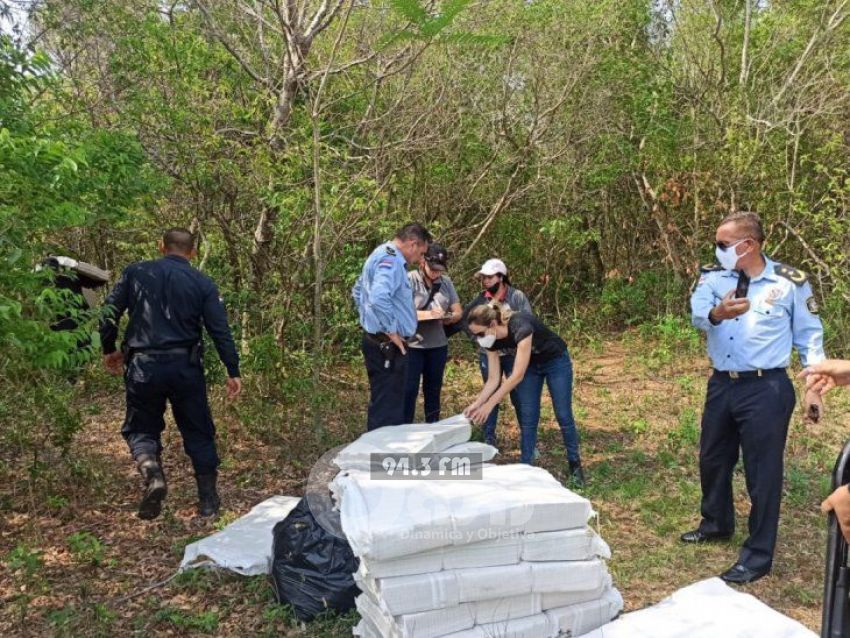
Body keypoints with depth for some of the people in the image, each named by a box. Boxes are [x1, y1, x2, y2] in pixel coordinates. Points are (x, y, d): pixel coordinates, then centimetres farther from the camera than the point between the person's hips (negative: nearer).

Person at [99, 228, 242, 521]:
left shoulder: (135, 272, 4)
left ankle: (152, 472, -11)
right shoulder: (202, 283, 1)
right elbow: (220, 330, -3)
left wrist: (109, 350, 20)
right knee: (198, 432, 13)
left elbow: (109, 313, 4)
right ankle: (208, 499, 17)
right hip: (185, 367, 0)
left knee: (141, 428, 18)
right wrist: (233, 372, 2)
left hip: (143, 366, 0)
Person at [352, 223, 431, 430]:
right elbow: (379, 298, -35)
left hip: (378, 342, 11)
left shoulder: (382, 256, 16)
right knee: (388, 408, -5)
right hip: (388, 346, -11)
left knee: (382, 404, 19)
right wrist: (392, 331, -23)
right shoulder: (391, 260, -18)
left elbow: (358, 291, 28)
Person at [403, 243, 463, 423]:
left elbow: (458, 312, 8)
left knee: (433, 390, 15)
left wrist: (447, 317, -14)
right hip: (412, 346, -5)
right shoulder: (409, 280, -8)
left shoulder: (446, 282, 6)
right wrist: (426, 314, -23)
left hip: (438, 345, 5)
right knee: (409, 390, -1)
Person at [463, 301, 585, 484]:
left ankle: (575, 465, 17)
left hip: (556, 361, -5)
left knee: (563, 416, 0)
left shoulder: (521, 327, -40)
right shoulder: (492, 341, -19)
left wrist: (489, 405, -42)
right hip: (530, 365, 5)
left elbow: (517, 375, -41)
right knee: (527, 419, -1)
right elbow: (494, 379, -12)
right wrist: (476, 403, -25)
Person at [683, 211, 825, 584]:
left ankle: (758, 555, 16)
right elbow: (697, 315, -17)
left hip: (766, 388, -4)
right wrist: (716, 314, -39)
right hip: (721, 384, 5)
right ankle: (717, 523, 43)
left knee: (762, 472, 1)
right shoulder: (713, 277, 1)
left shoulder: (790, 282, -6)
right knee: (712, 459, 19)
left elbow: (809, 336, 1)